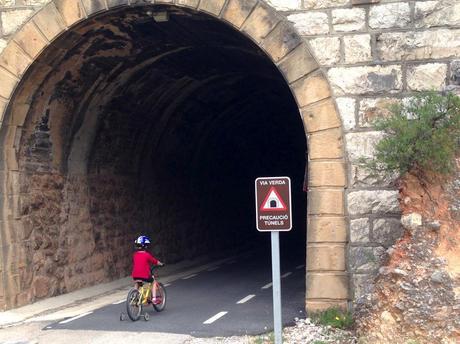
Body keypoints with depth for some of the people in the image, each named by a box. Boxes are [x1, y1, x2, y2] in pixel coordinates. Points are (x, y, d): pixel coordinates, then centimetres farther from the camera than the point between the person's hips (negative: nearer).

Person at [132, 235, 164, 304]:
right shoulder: (147, 255, -8)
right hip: (145, 275, -5)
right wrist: (161, 264, 22)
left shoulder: (135, 254, 7)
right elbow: (155, 261, 2)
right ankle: (154, 298, 10)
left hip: (135, 276, 5)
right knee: (153, 283, 19)